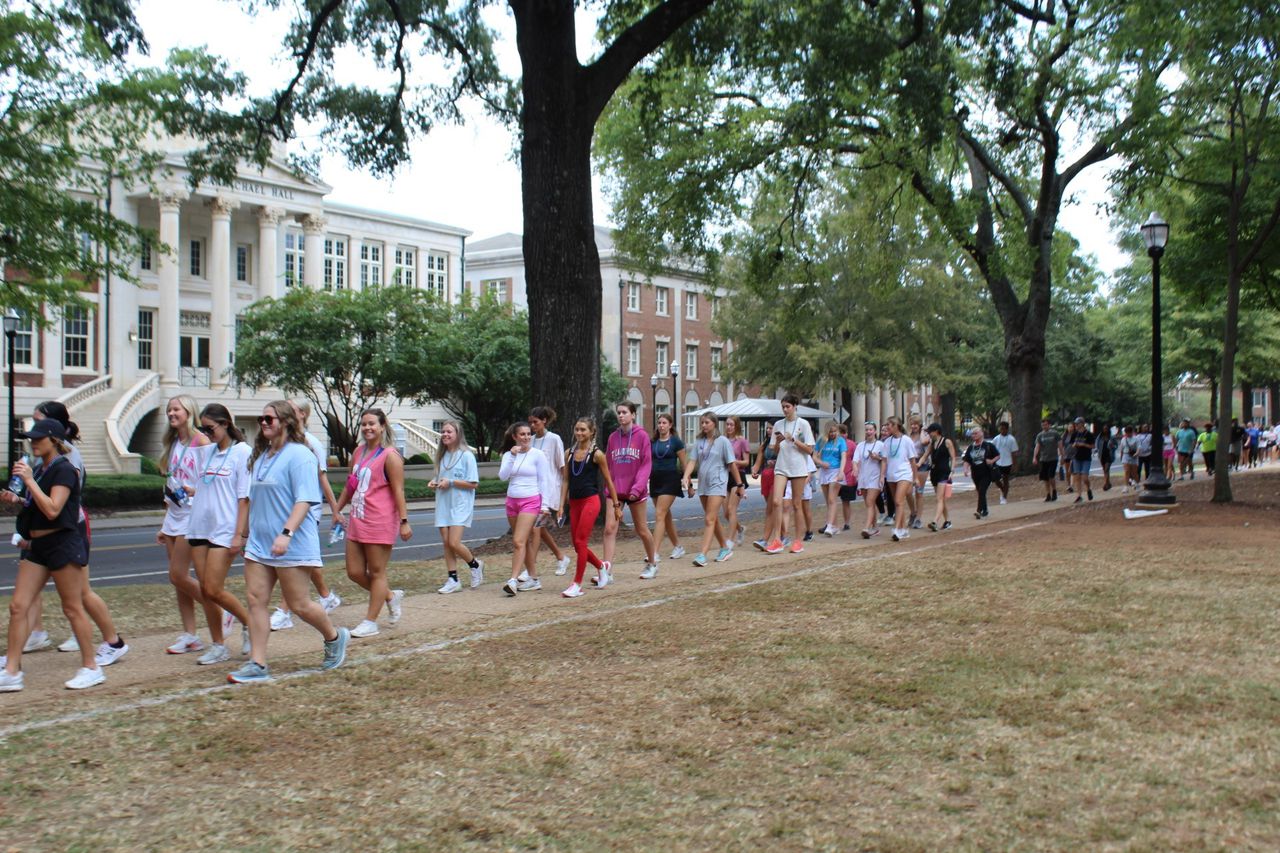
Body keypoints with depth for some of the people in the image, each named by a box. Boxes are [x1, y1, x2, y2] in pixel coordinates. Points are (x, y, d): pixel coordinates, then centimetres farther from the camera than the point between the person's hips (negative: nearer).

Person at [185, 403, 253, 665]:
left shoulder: (242, 452, -8)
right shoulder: (206, 451, 12)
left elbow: (245, 497, -11)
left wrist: (238, 535, -15)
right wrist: (187, 492, 6)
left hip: (224, 530, -7)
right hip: (199, 527, 7)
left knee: (213, 590, -9)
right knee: (205, 590, 7)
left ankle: (249, 623, 14)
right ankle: (218, 646, 16)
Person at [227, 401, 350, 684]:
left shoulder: (299, 455, -13)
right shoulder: (261, 456, 13)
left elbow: (304, 501, -20)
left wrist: (287, 533, -29)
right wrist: (247, 531, 25)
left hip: (293, 546, -8)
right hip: (259, 543, 8)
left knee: (299, 605, 0)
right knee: (255, 600, 1)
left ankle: (335, 638, 26)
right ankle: (257, 665, 5)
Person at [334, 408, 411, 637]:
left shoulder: (390, 455, -10)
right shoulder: (358, 452, 13)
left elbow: (398, 491, -14)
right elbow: (350, 484, 24)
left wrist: (404, 521, -17)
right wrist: (337, 509, 24)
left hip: (380, 522, -8)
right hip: (357, 521, 8)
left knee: (376, 572, 1)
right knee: (354, 572, 8)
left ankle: (370, 622, 9)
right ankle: (391, 596, 29)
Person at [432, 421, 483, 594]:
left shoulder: (466, 455, -8)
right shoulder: (442, 456, 12)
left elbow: (473, 483, -11)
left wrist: (450, 482, -17)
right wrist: (434, 482, 1)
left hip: (461, 505, -6)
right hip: (443, 505, 6)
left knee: (454, 543, -13)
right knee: (446, 543, 4)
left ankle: (475, 565, 13)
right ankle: (452, 580, 10)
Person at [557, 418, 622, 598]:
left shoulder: (596, 454, -4)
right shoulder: (569, 454, 9)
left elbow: (608, 481, 1)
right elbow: (566, 481, 11)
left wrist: (616, 504, 3)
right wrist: (561, 506, 6)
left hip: (590, 501, -6)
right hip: (574, 502, 6)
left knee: (580, 542, -10)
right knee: (577, 545, 8)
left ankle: (577, 584, -3)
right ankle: (601, 565, 33)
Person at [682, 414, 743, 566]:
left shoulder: (723, 441, -4)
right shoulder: (700, 442, 10)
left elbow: (732, 464, -3)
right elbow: (693, 461, 4)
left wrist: (739, 484, 0)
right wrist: (686, 477, -13)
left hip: (717, 484, -6)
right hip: (703, 484, 6)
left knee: (709, 520, -13)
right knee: (714, 519, 16)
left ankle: (702, 555, -20)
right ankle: (725, 548, 32)